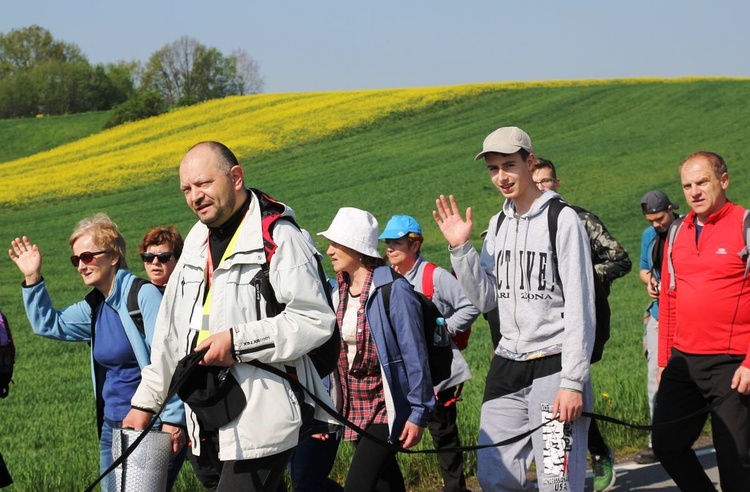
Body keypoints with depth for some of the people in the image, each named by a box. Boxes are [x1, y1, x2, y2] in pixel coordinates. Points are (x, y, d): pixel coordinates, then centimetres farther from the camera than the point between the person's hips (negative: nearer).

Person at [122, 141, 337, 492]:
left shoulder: (278, 238, -9)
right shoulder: (197, 241, 16)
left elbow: (317, 321, -17)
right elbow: (171, 330, 23)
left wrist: (238, 342, -20)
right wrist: (145, 401, 23)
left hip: (261, 421, -8)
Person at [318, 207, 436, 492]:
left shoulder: (394, 290, -14)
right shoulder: (339, 294, 7)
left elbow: (414, 355, -13)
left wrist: (418, 413, -14)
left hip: (388, 408, -7)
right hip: (355, 409, 7)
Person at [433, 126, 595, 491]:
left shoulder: (562, 219, -8)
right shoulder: (498, 225, 12)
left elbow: (579, 308, -11)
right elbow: (485, 300, 10)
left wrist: (572, 382, -15)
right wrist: (460, 248, -1)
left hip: (553, 365, -6)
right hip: (506, 366, 7)